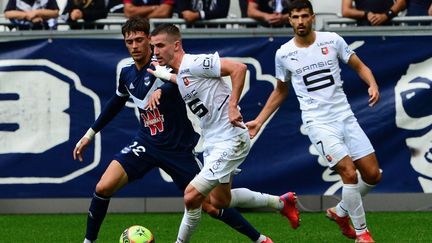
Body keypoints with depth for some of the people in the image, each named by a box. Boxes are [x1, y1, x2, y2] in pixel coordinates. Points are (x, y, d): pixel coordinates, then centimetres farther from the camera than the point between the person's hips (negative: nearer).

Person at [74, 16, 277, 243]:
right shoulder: (127, 73, 3)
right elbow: (116, 103, 22)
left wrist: (161, 90, -57)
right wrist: (90, 134, 24)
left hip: (177, 147, -5)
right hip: (146, 144, 5)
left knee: (209, 206, -2)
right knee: (103, 188, -14)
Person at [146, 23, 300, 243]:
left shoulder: (193, 63, -19)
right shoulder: (178, 72, 7)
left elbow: (238, 68, -24)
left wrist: (232, 105, -28)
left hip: (230, 140, -11)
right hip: (212, 142, 11)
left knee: (192, 195, -18)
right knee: (219, 200, 23)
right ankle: (282, 202, 38)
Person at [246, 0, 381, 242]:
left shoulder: (331, 40, 0)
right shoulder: (284, 54, 1)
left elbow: (359, 66, 8)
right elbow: (280, 92, 16)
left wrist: (373, 84, -13)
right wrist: (259, 121, 12)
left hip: (345, 116, 3)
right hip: (318, 122, -3)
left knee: (373, 175, 2)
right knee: (349, 173, -18)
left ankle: (341, 211, 28)